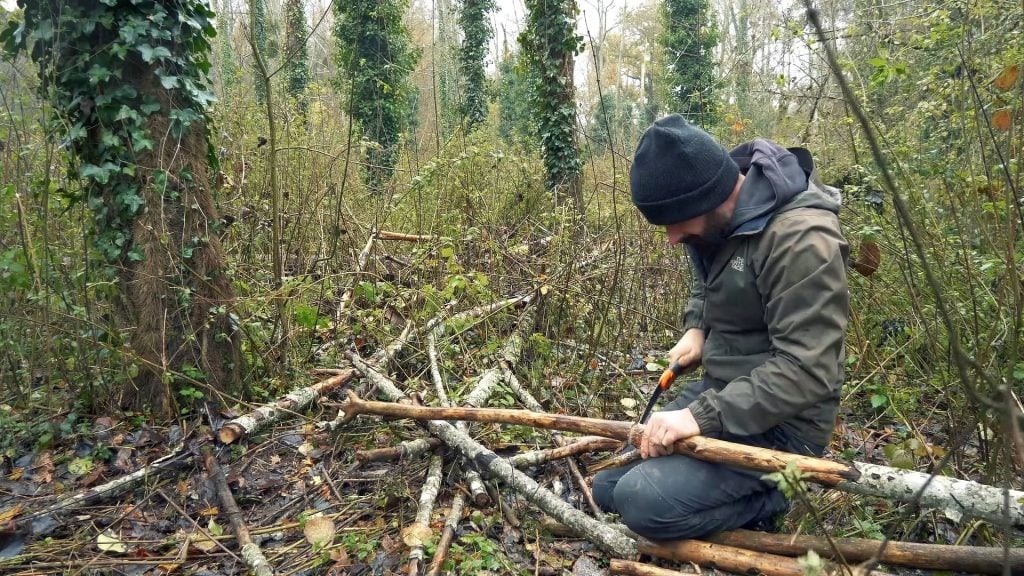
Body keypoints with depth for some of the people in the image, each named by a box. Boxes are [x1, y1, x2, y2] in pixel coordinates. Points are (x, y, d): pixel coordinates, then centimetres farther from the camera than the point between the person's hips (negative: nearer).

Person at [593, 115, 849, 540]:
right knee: (607, 486, 7)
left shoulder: (801, 240, -26)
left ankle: (773, 496, -1)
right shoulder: (714, 216, 0)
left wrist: (703, 415, -31)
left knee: (643, 501, -26)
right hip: (720, 392, 9)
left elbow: (805, 372, -28)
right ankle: (747, 490, 14)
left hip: (778, 421, -8)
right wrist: (695, 328, 2)